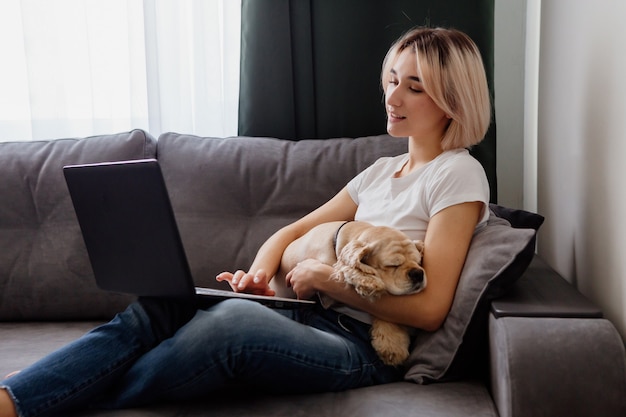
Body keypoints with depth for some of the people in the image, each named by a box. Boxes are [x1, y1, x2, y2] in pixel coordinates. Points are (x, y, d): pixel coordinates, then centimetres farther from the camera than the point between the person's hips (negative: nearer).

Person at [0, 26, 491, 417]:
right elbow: (291, 232, 19)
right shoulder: (382, 170, 20)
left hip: (366, 347, -7)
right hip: (313, 317, 7)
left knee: (230, 318, -35)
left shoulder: (458, 174, -3)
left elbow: (429, 309, -11)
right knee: (156, 310, -16)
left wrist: (330, 278, -12)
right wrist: (258, 273, -2)